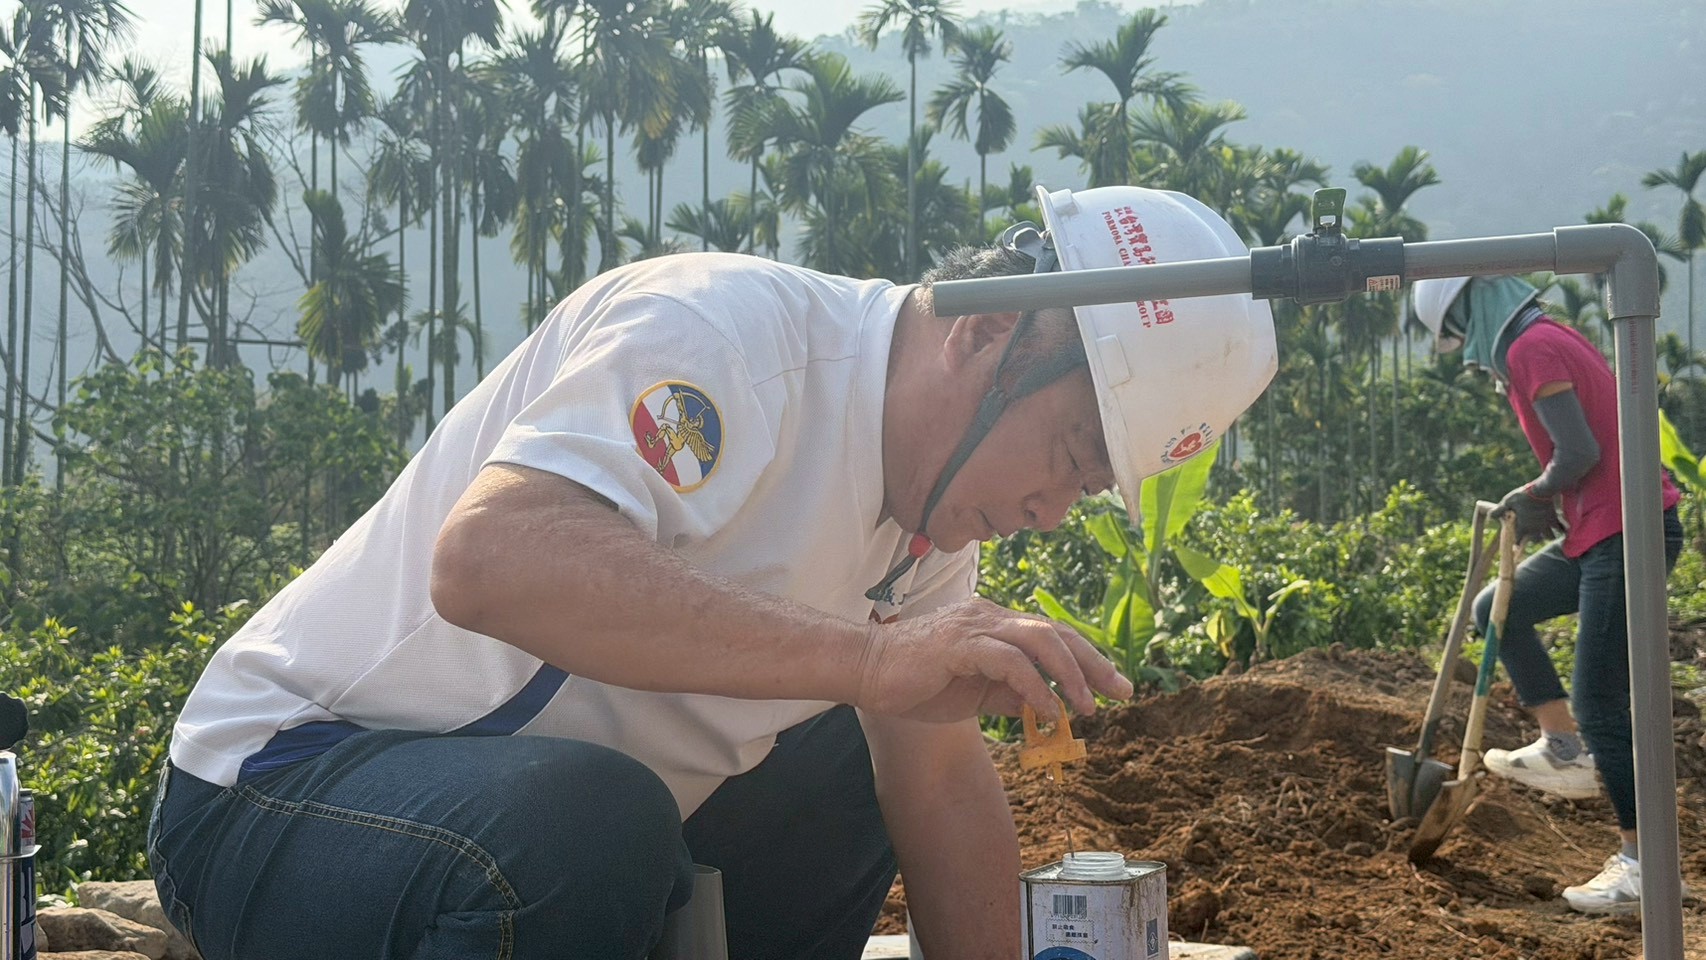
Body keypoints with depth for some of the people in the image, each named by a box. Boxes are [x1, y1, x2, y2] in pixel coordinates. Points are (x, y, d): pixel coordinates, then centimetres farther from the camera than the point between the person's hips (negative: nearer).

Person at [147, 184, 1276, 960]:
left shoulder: (926, 492, 4)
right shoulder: (725, 327, -24)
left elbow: (943, 776, 7)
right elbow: (486, 559, -39)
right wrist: (873, 656, -43)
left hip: (549, 806, 8)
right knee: (587, 827, -35)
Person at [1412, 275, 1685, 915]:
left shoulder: (1531, 349, -13)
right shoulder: (1547, 341, 17)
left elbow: (1580, 454, -21)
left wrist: (1534, 495, -3)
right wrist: (1540, 503, 5)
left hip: (1625, 534, -11)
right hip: (1596, 533, 11)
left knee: (1597, 701, -7)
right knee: (1497, 609, 19)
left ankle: (1642, 867, -1)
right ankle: (1567, 753, 17)